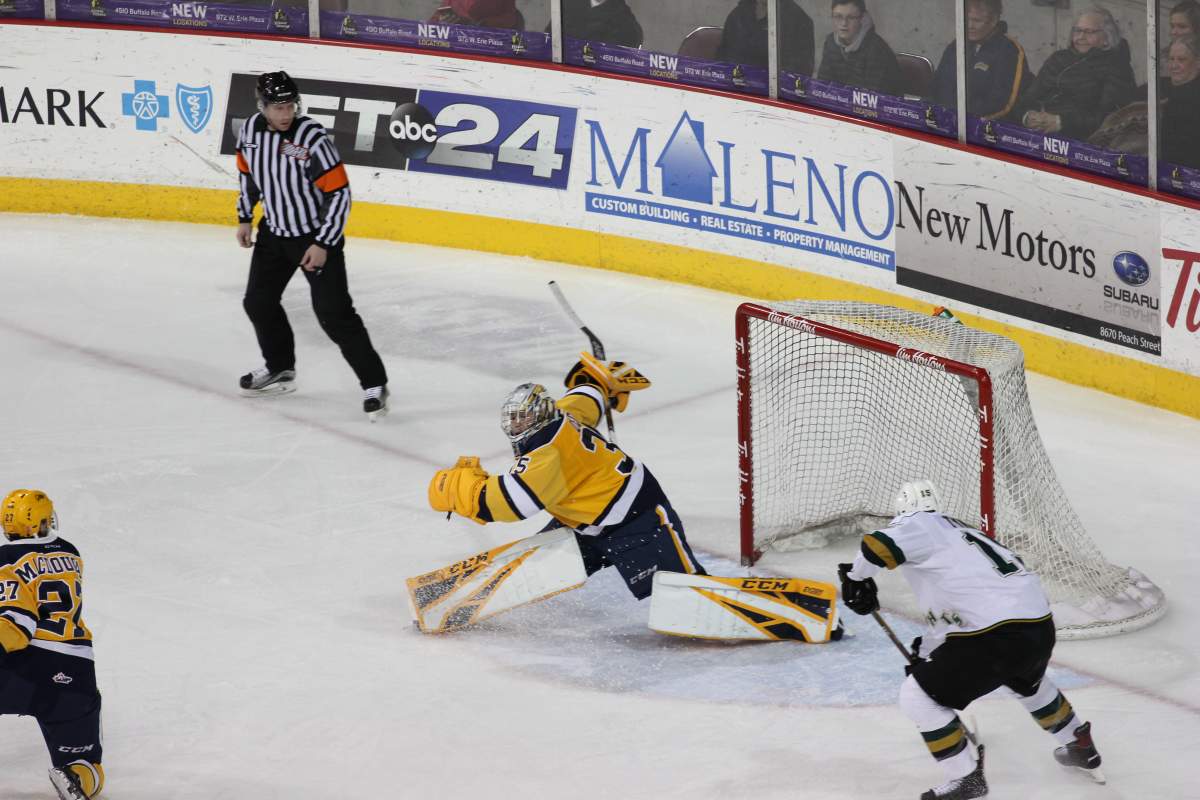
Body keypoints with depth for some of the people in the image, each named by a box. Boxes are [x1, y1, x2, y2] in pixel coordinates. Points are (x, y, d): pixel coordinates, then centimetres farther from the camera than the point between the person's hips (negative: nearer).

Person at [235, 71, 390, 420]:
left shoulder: (313, 139, -26)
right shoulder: (251, 129, -8)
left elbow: (339, 193, -22)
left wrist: (323, 244, -22)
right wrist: (245, 217, 13)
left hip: (317, 235, -7)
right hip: (274, 231, 7)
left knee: (333, 313, -12)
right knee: (258, 302, 15)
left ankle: (374, 384, -5)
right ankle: (280, 369, 36)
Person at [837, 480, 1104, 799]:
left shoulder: (919, 525, 3)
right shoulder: (961, 530, 28)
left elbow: (877, 546, -17)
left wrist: (855, 575, 2)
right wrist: (925, 652, 44)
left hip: (997, 635, -9)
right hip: (1041, 626, 9)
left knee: (918, 695, 4)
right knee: (1027, 683, 41)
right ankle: (1079, 748, 56)